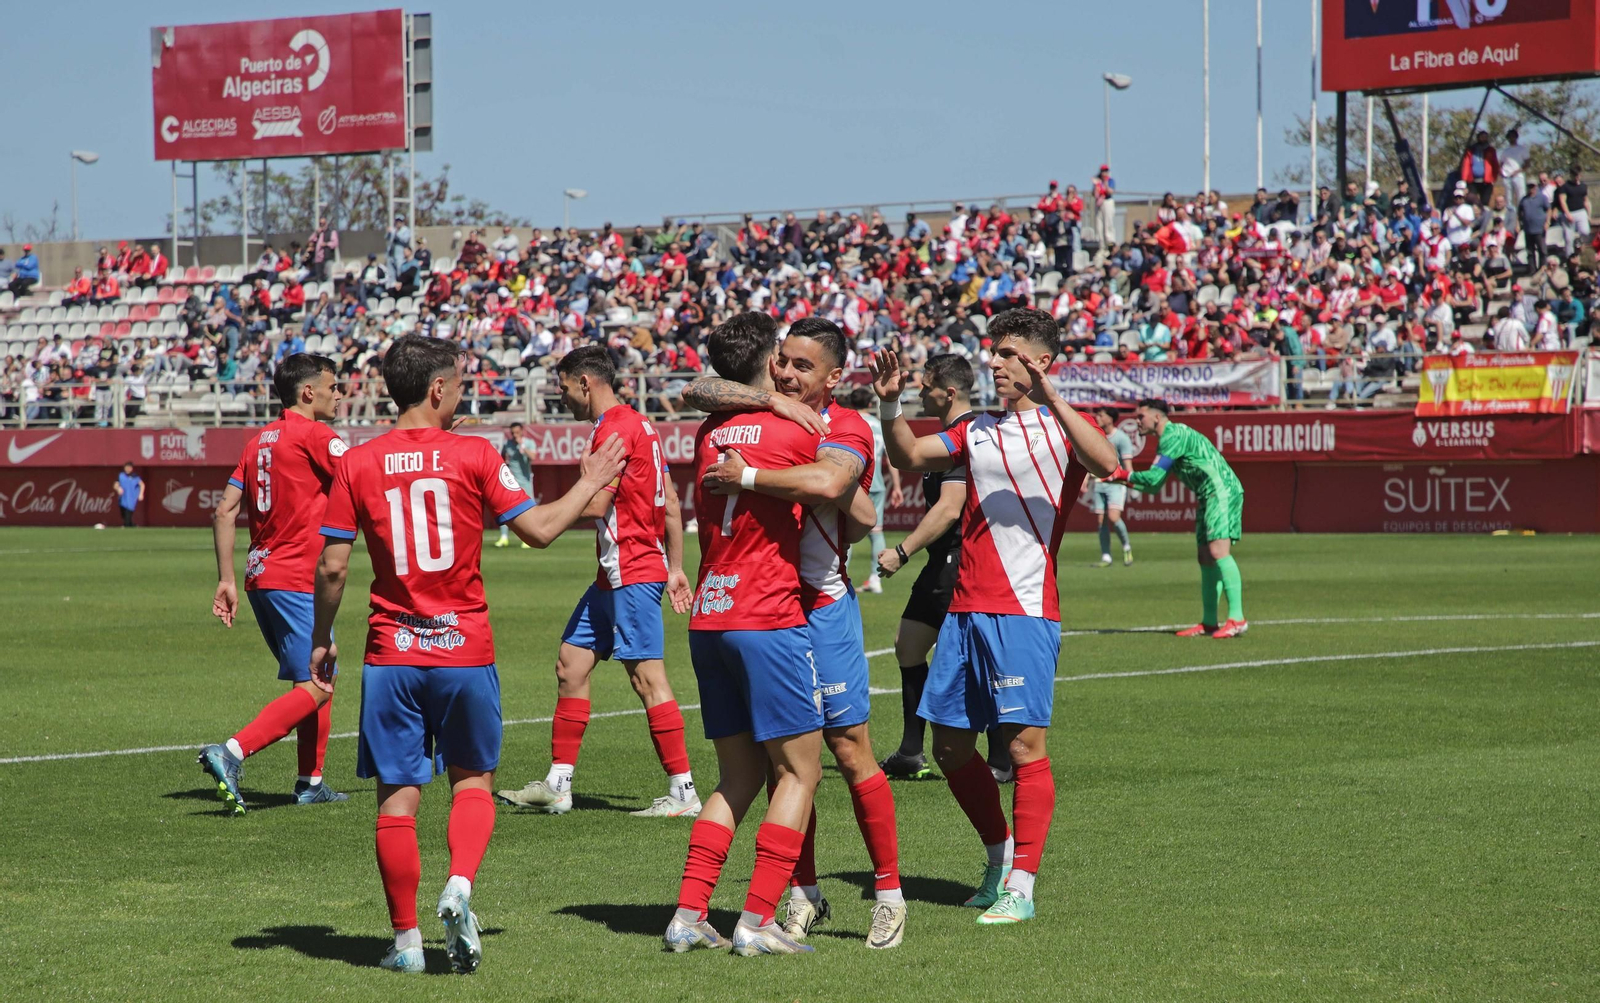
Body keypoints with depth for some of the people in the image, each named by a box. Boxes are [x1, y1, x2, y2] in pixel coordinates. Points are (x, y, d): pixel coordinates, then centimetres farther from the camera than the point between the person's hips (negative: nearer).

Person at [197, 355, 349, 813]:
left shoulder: (259, 441, 14)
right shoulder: (313, 435, -9)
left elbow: (225, 512, 11)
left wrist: (227, 580, 12)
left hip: (261, 575, 9)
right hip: (295, 581, -9)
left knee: (317, 680, 19)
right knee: (313, 689, -11)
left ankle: (310, 783, 19)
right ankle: (231, 753, -24)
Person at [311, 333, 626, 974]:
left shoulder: (357, 465, -1)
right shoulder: (474, 456, -5)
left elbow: (332, 566, -1)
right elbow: (539, 529, 0)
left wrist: (321, 641, 12)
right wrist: (589, 485, 16)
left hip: (391, 654, 1)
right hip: (466, 650, -1)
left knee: (398, 795, 6)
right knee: (473, 779, 16)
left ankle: (406, 940, 8)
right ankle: (460, 886, -9)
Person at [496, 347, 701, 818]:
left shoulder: (615, 429, -14)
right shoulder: (639, 424, 17)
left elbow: (596, 506, -21)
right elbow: (670, 504, 19)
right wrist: (676, 568, 20)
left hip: (632, 574, -10)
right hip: (615, 575, 10)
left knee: (648, 678, -9)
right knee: (571, 664, 11)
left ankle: (683, 791, -6)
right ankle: (557, 784, 14)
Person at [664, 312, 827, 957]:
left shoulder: (709, 434, 11)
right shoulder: (796, 430, -5)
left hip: (707, 620, 6)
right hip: (769, 618, -6)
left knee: (738, 778, 13)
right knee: (798, 771, 1)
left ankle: (689, 914, 6)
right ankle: (757, 921, -7)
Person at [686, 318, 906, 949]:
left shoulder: (846, 429, -10)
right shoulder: (763, 413, 6)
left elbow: (826, 483, -31)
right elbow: (697, 393, -9)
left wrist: (747, 476, -24)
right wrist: (770, 400, -18)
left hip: (822, 606, -5)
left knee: (851, 753, -3)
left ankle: (889, 895, 7)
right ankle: (804, 896, 16)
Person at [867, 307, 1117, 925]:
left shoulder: (1059, 426, -2)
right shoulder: (978, 431, 17)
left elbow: (1106, 464, -21)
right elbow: (908, 457, 20)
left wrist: (1050, 398, -28)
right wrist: (890, 404, 4)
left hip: (1025, 610, -7)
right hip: (965, 608, 7)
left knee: (1024, 743, -8)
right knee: (949, 743, 10)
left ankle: (1020, 887, -6)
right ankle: (1000, 856, 26)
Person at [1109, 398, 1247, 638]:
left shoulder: (1174, 435, -12)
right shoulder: (1168, 439, 21)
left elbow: (1153, 477, -17)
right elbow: (1154, 485, 25)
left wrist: (1125, 475, -1)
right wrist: (1120, 479, 14)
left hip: (1222, 490, -11)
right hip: (1208, 498, 11)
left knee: (1218, 551, -20)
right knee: (1207, 559, 9)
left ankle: (1237, 619, -26)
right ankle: (1209, 622, 12)